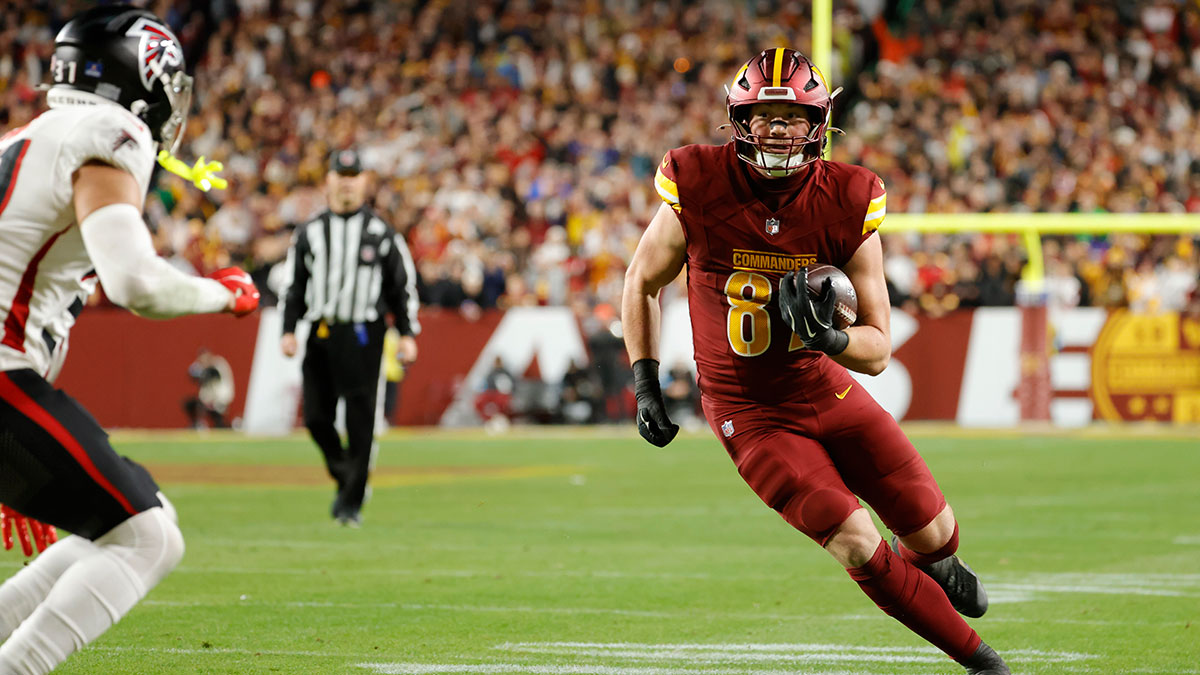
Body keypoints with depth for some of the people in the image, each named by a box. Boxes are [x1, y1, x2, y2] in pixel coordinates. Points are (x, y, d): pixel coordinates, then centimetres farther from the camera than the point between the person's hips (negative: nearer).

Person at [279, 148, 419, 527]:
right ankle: (345, 478, 23)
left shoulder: (381, 234, 5)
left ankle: (352, 502, 1)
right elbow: (294, 286, 14)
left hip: (363, 335, -3)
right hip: (321, 334, 3)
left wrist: (407, 334, -1)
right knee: (316, 417, -1)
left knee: (361, 421, -6)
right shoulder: (309, 233, 11)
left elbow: (403, 286, 7)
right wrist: (288, 331, 4)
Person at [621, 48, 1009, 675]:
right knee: (858, 546, -16)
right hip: (750, 412, -3)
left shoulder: (847, 204, -14)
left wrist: (829, 335, -29)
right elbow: (641, 283, 3)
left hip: (824, 387, 3)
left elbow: (878, 350, -8)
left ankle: (929, 561, 46)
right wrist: (645, 383, -3)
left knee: (934, 531, 5)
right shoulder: (698, 190, -17)